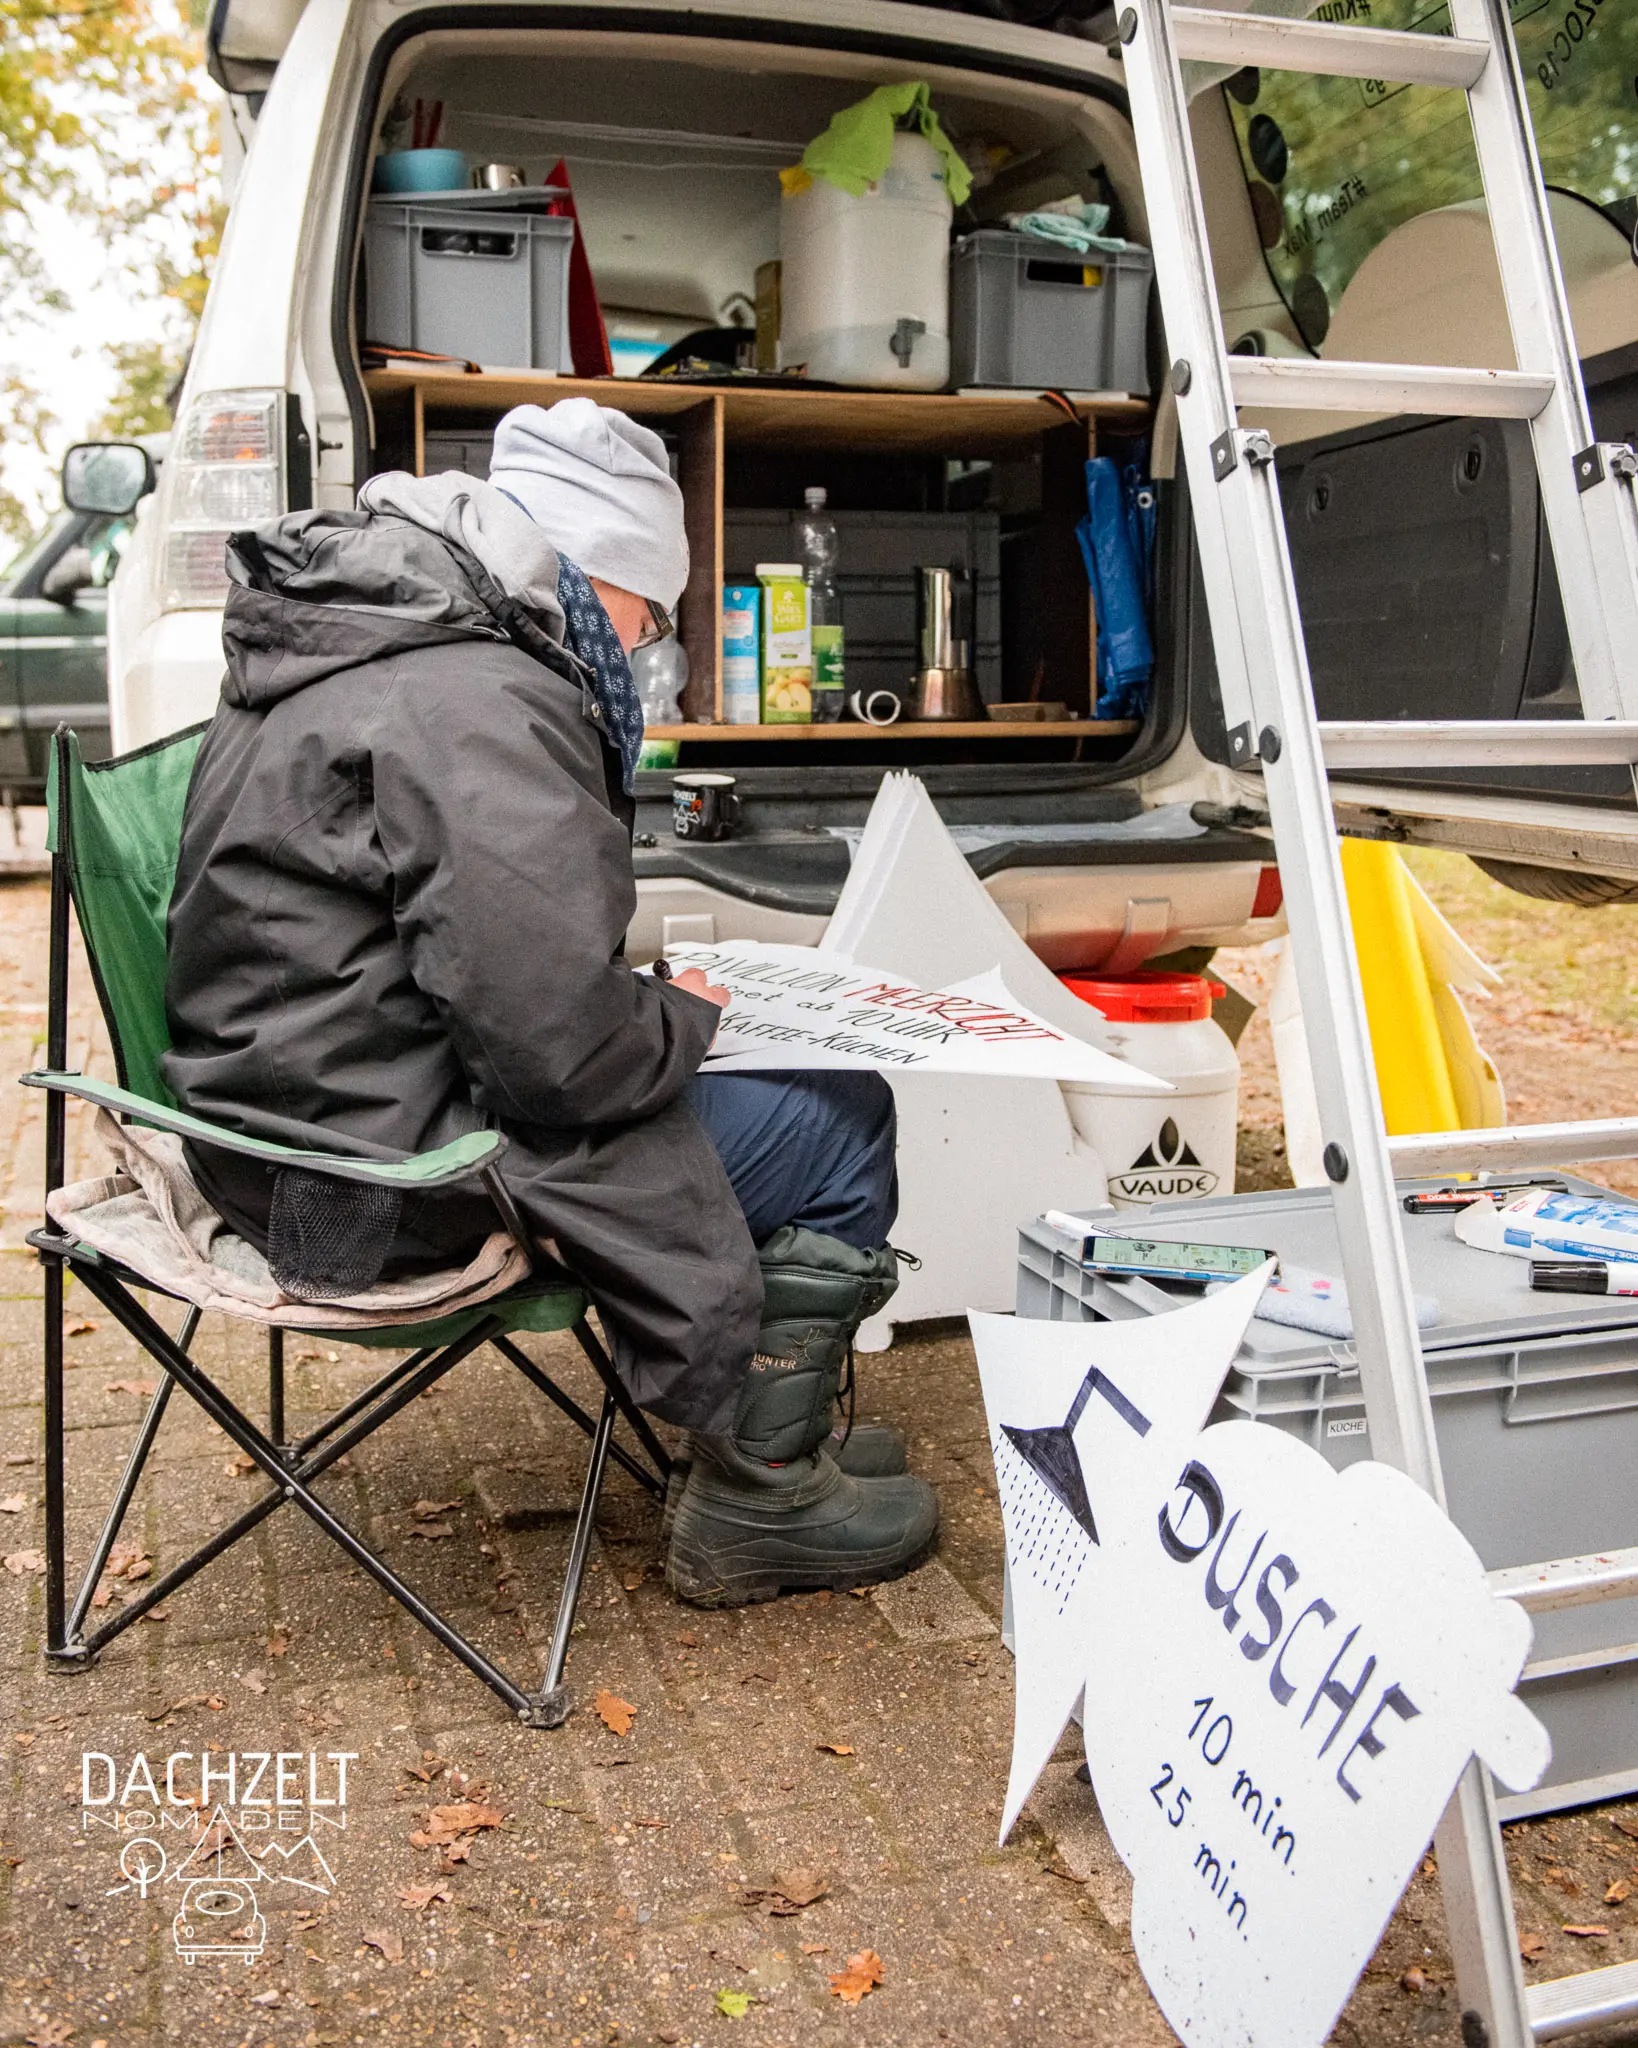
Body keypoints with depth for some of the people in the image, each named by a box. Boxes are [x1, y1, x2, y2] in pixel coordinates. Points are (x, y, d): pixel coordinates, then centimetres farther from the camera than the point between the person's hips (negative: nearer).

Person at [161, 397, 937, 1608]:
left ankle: (768, 1432, 28)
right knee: (841, 1129, -5)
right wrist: (684, 1018, -6)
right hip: (385, 1183, -10)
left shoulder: (339, 644, 12)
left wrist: (651, 1004, 11)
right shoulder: (477, 700, -22)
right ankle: (758, 1499, 12)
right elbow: (560, 1043, -27)